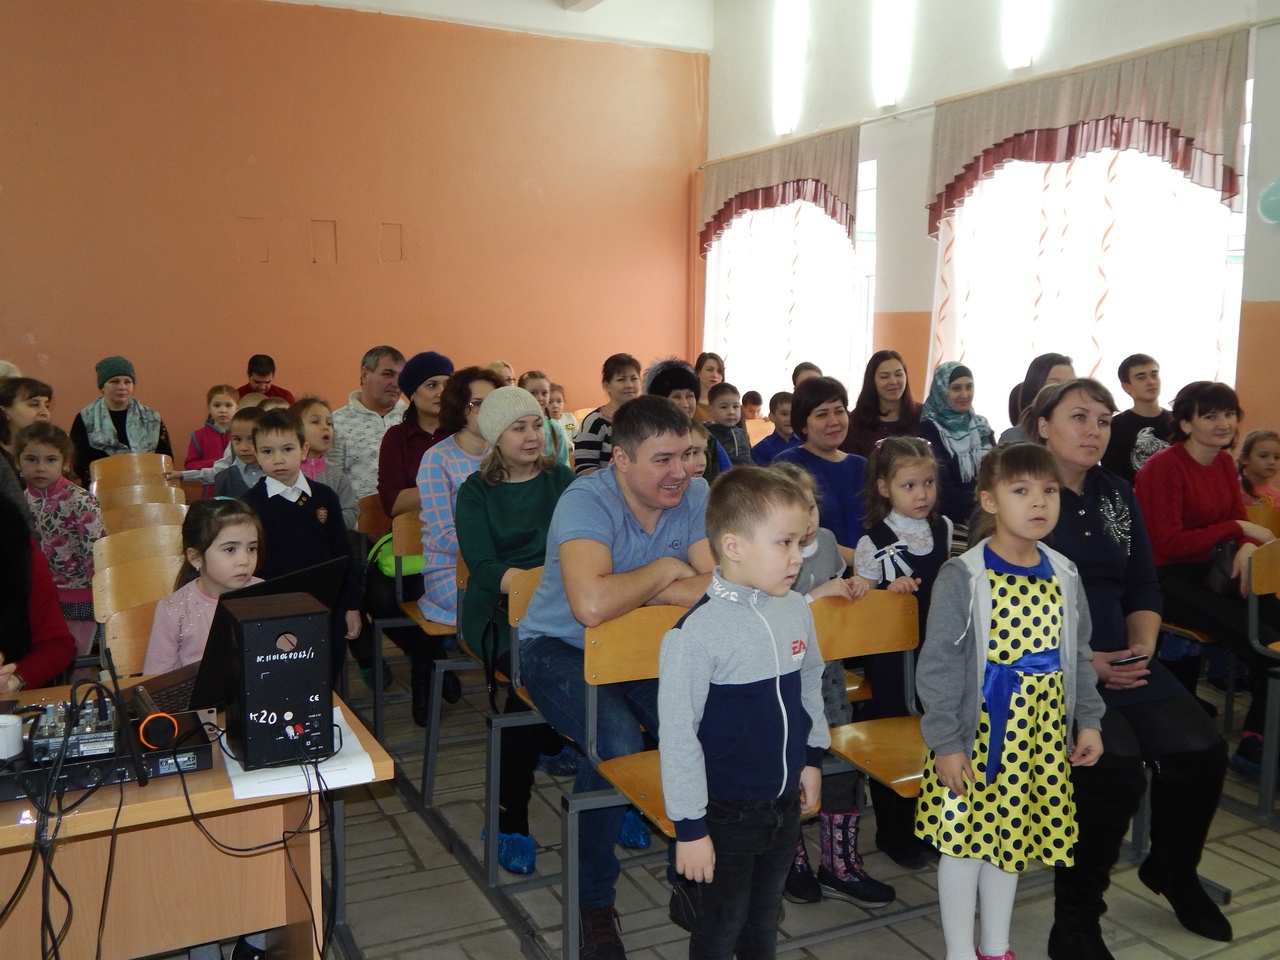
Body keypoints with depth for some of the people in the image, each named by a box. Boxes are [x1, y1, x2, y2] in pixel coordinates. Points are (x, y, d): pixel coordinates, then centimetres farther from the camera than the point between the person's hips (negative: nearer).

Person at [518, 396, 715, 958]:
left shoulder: (694, 496, -7)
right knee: (617, 739, -30)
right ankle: (594, 903, -5)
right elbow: (592, 605, -40)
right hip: (561, 646, -4)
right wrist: (665, 571, -23)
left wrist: (634, 591, -26)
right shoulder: (586, 502, -23)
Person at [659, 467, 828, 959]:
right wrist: (689, 827, -15)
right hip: (727, 812, -5)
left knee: (765, 917, 23)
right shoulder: (696, 633, -24)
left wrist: (812, 757, 16)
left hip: (786, 803, 6)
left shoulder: (796, 610, -4)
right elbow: (677, 734, -19)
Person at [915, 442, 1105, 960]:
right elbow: (938, 664, -14)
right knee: (965, 839, 7)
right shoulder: (963, 577, -15)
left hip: (1042, 733, 5)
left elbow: (1078, 655, 13)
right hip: (979, 732, -5)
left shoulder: (1064, 575, 2)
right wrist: (945, 742, -15)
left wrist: (1088, 720, 10)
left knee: (1011, 838, 18)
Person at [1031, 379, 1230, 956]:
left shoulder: (1118, 496, 14)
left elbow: (1144, 588, 17)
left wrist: (1142, 648, -1)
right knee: (1114, 765, -27)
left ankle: (1172, 870, 21)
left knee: (1200, 752, -11)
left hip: (1122, 662, 6)